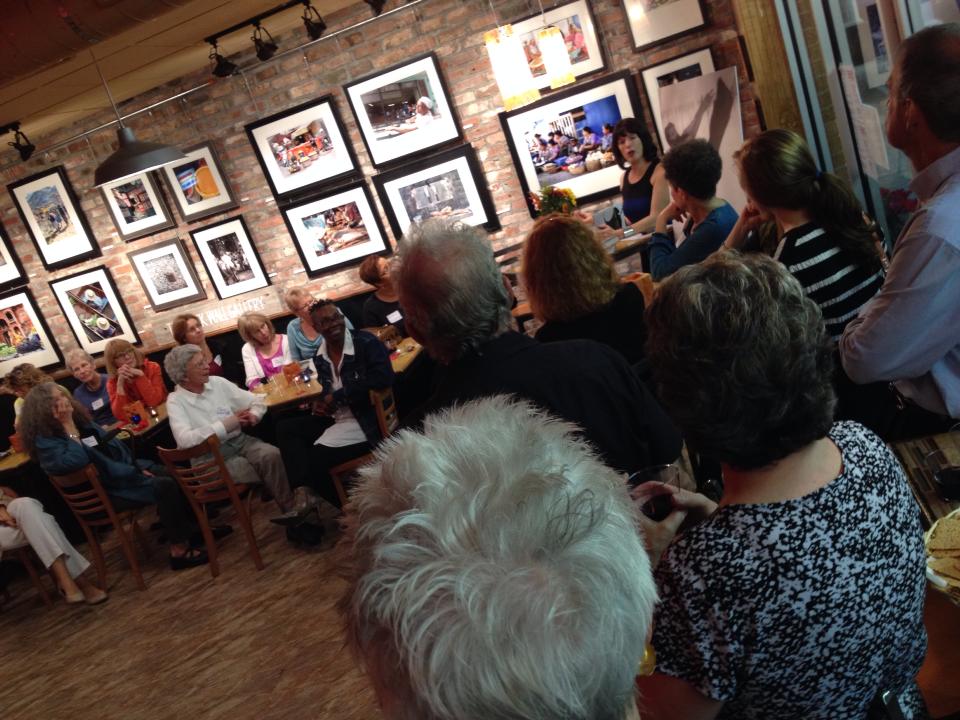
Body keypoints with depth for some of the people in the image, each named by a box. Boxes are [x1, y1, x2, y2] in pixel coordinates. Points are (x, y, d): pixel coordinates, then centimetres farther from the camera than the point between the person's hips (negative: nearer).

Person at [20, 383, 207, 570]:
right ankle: (179, 551, -20)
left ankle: (190, 528, 11)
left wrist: (138, 467, 6)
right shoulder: (46, 441, -13)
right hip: (105, 490, -9)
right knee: (166, 487, -25)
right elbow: (75, 462, -33)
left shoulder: (81, 421, 10)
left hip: (125, 470, 9)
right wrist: (69, 428, -24)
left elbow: (116, 447, 17)